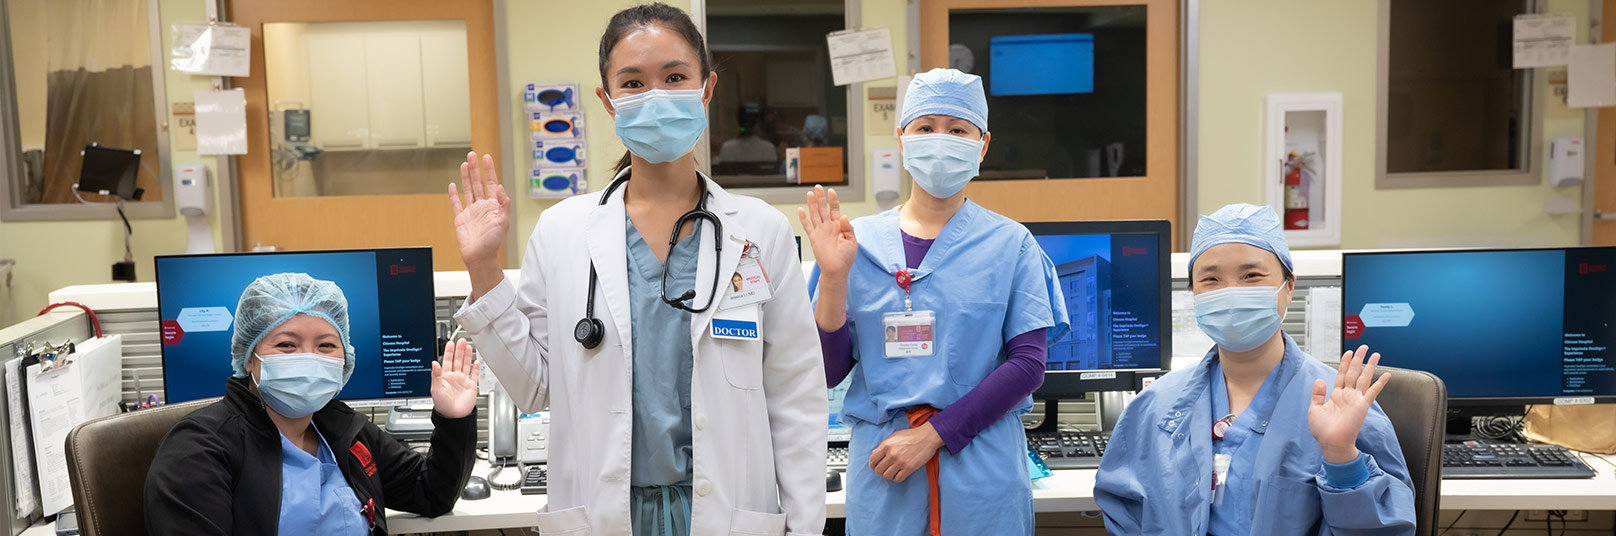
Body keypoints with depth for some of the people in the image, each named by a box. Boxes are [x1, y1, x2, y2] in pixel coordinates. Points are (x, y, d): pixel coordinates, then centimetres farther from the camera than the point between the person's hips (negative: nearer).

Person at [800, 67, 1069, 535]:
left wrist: (933, 434, -14)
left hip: (982, 471, 0)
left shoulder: (1010, 244, 0)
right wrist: (833, 277, -12)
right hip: (881, 473, 1)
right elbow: (829, 372, 1)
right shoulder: (861, 242, 2)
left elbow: (1028, 364, -7)